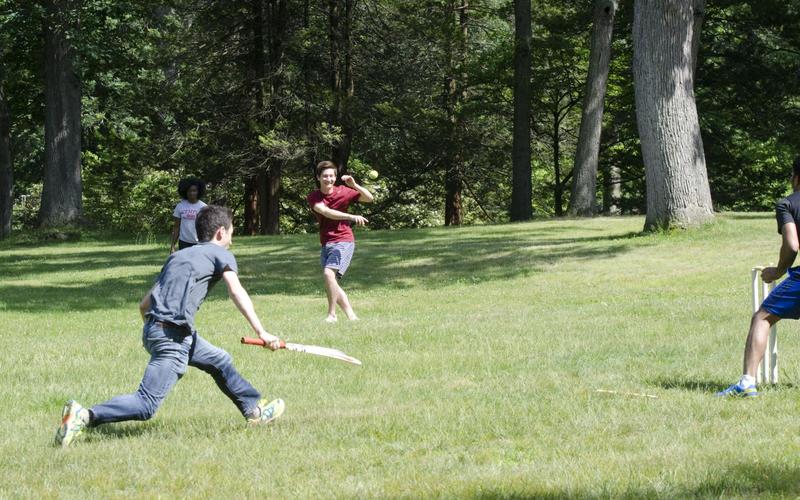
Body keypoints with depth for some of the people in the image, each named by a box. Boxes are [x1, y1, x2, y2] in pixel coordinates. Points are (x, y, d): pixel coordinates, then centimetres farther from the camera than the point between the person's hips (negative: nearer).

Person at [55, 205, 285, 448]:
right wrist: (261, 332, -18)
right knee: (146, 406, -15)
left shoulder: (178, 255, 25)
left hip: (154, 328, 9)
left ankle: (254, 409, 39)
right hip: (172, 335, -9)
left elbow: (144, 304, 24)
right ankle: (85, 416, -26)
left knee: (219, 361, 26)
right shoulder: (221, 254, 6)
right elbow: (237, 292, -12)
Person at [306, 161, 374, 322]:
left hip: (343, 242, -5)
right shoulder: (313, 197, -1)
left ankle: (332, 314, -16)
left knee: (328, 273, -24)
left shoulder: (343, 192, -3)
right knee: (332, 284, 5)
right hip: (326, 243, 5)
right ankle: (351, 315, 14)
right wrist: (351, 217, -30)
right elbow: (326, 212, -19)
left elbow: (369, 198, 2)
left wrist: (354, 185, -15)